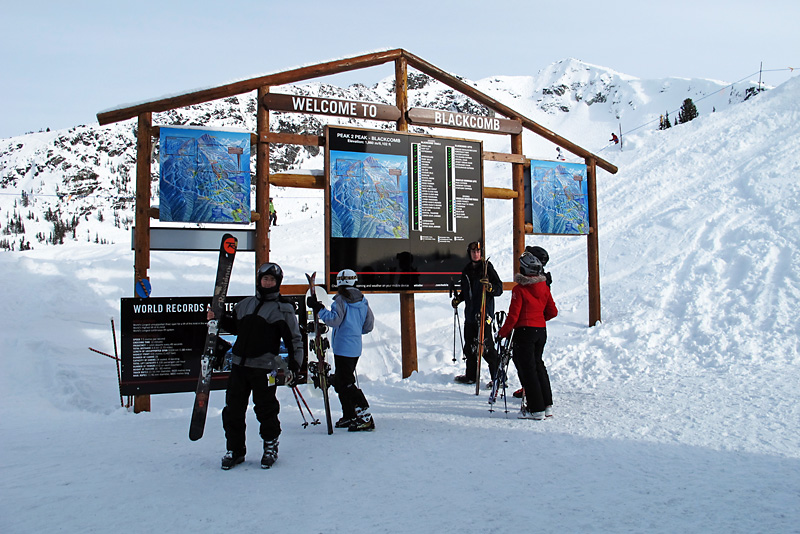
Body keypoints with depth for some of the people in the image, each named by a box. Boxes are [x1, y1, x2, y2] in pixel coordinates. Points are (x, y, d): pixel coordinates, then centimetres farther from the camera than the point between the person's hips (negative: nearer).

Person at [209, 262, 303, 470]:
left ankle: (270, 446, 22)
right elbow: (234, 326, 28)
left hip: (264, 367, -5)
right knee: (233, 409, 8)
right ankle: (234, 449, 22)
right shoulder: (245, 304, 14)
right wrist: (219, 319, 10)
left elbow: (294, 339, 0)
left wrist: (294, 367, -6)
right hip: (239, 364, 5)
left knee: (266, 409, 2)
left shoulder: (284, 309, 0)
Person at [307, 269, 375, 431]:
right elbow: (369, 326, 14)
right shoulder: (363, 301, 12)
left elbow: (334, 320, -21)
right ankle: (349, 416, 23)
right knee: (339, 381, 19)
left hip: (343, 348, -8)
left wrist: (319, 308, -15)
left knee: (346, 384, -6)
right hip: (355, 348, 8)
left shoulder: (341, 299, -10)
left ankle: (365, 418, -10)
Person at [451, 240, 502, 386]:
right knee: (469, 346, 13)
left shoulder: (487, 267, -5)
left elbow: (499, 288, -8)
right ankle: (471, 375, 26)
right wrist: (458, 299, 12)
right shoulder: (466, 271, 14)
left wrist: (490, 288, -28)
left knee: (486, 347, -8)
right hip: (470, 313, 7)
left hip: (484, 313, -7)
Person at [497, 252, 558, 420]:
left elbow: (513, 316, -15)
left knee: (527, 368, 1)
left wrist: (502, 333, -4)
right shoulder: (544, 287, 5)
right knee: (538, 365, 18)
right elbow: (553, 312, 9)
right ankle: (547, 405, 22)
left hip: (525, 331, -7)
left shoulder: (519, 289, -13)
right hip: (542, 330, 7)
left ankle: (536, 409, 2)